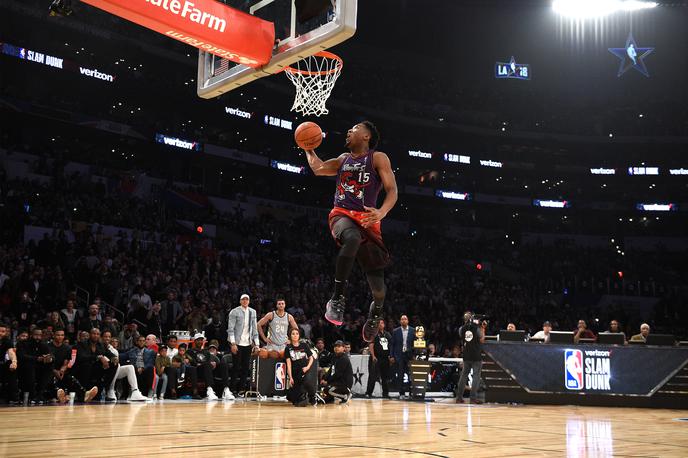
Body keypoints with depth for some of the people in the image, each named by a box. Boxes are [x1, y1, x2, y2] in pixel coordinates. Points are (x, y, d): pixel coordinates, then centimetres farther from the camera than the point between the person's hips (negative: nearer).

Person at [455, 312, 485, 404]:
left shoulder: (461, 329, -1)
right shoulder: (476, 328, -10)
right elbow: (482, 340, -4)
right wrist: (483, 329, 3)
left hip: (466, 356, 4)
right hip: (476, 356, -4)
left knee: (464, 375, 11)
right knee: (476, 376, 0)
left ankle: (459, 397, 12)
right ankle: (473, 398, -6)